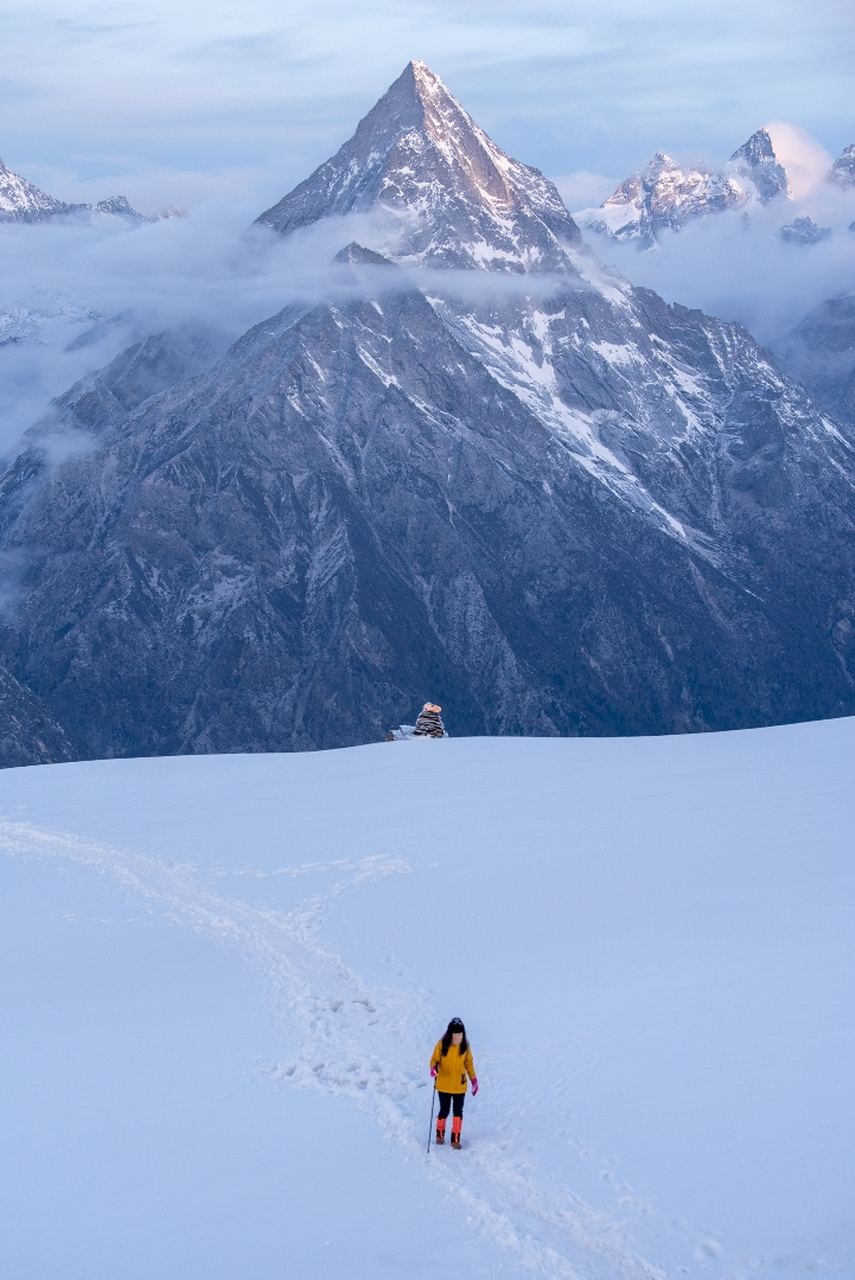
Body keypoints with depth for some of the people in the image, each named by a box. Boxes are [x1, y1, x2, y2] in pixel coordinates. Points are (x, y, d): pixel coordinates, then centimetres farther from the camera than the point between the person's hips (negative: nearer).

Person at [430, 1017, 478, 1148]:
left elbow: (469, 1062, 8)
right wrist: (433, 1068, -27)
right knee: (444, 1111, 7)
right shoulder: (442, 1044, -11)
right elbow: (434, 1059, -4)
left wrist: (474, 1079, 5)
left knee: (458, 1112, 1)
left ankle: (455, 1139, 9)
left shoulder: (465, 1046, -2)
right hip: (444, 1085, -2)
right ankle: (440, 1134, 29)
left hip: (460, 1086, 2)